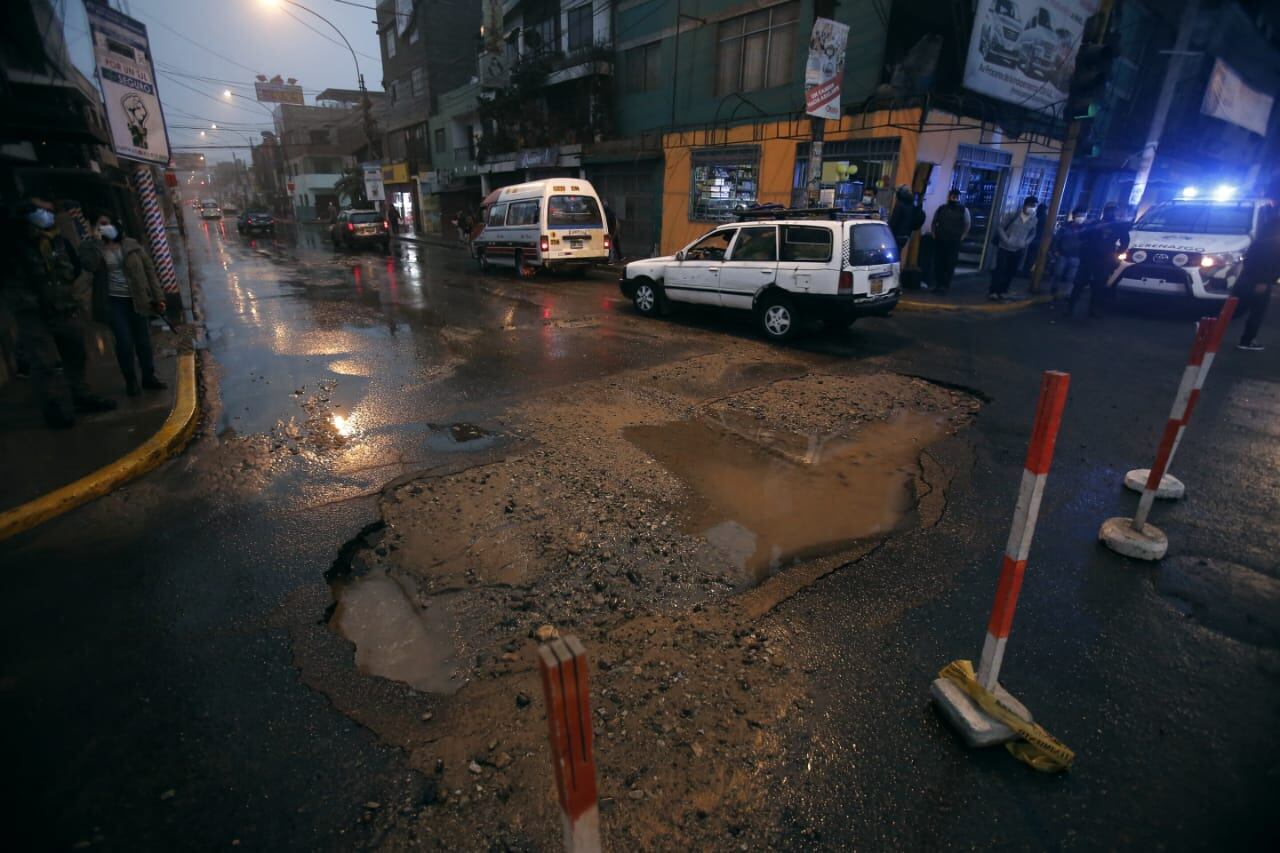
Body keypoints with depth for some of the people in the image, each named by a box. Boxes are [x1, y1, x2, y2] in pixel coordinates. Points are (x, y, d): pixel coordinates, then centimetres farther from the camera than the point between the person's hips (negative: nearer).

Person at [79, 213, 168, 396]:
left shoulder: (131, 244, 4)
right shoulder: (94, 248, 1)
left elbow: (148, 269, 4)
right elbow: (89, 264, -21)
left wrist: (158, 297, -2)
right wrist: (96, 240, -13)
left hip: (137, 300, 2)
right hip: (114, 302, -1)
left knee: (143, 340, 8)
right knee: (125, 342, -5)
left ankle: (149, 377, 21)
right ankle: (131, 381, 10)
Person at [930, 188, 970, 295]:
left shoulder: (964, 210, 5)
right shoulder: (941, 209, 9)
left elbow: (968, 224, 8)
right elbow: (934, 222, 18)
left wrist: (962, 236, 0)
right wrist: (934, 234, 8)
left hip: (954, 242, -2)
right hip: (939, 241, 2)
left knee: (950, 264, -4)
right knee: (938, 263, 3)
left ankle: (946, 285, -1)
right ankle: (937, 284, 12)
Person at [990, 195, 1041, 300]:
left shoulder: (1033, 220, 2)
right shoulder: (1012, 215, -8)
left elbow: (1032, 233, 15)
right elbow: (1000, 227, -4)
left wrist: (1025, 242, -1)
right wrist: (1006, 239, -14)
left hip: (1018, 250, 4)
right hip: (1005, 248, -4)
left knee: (1010, 272, 6)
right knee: (1000, 270, -4)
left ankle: (1002, 292, 15)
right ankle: (993, 292, 3)